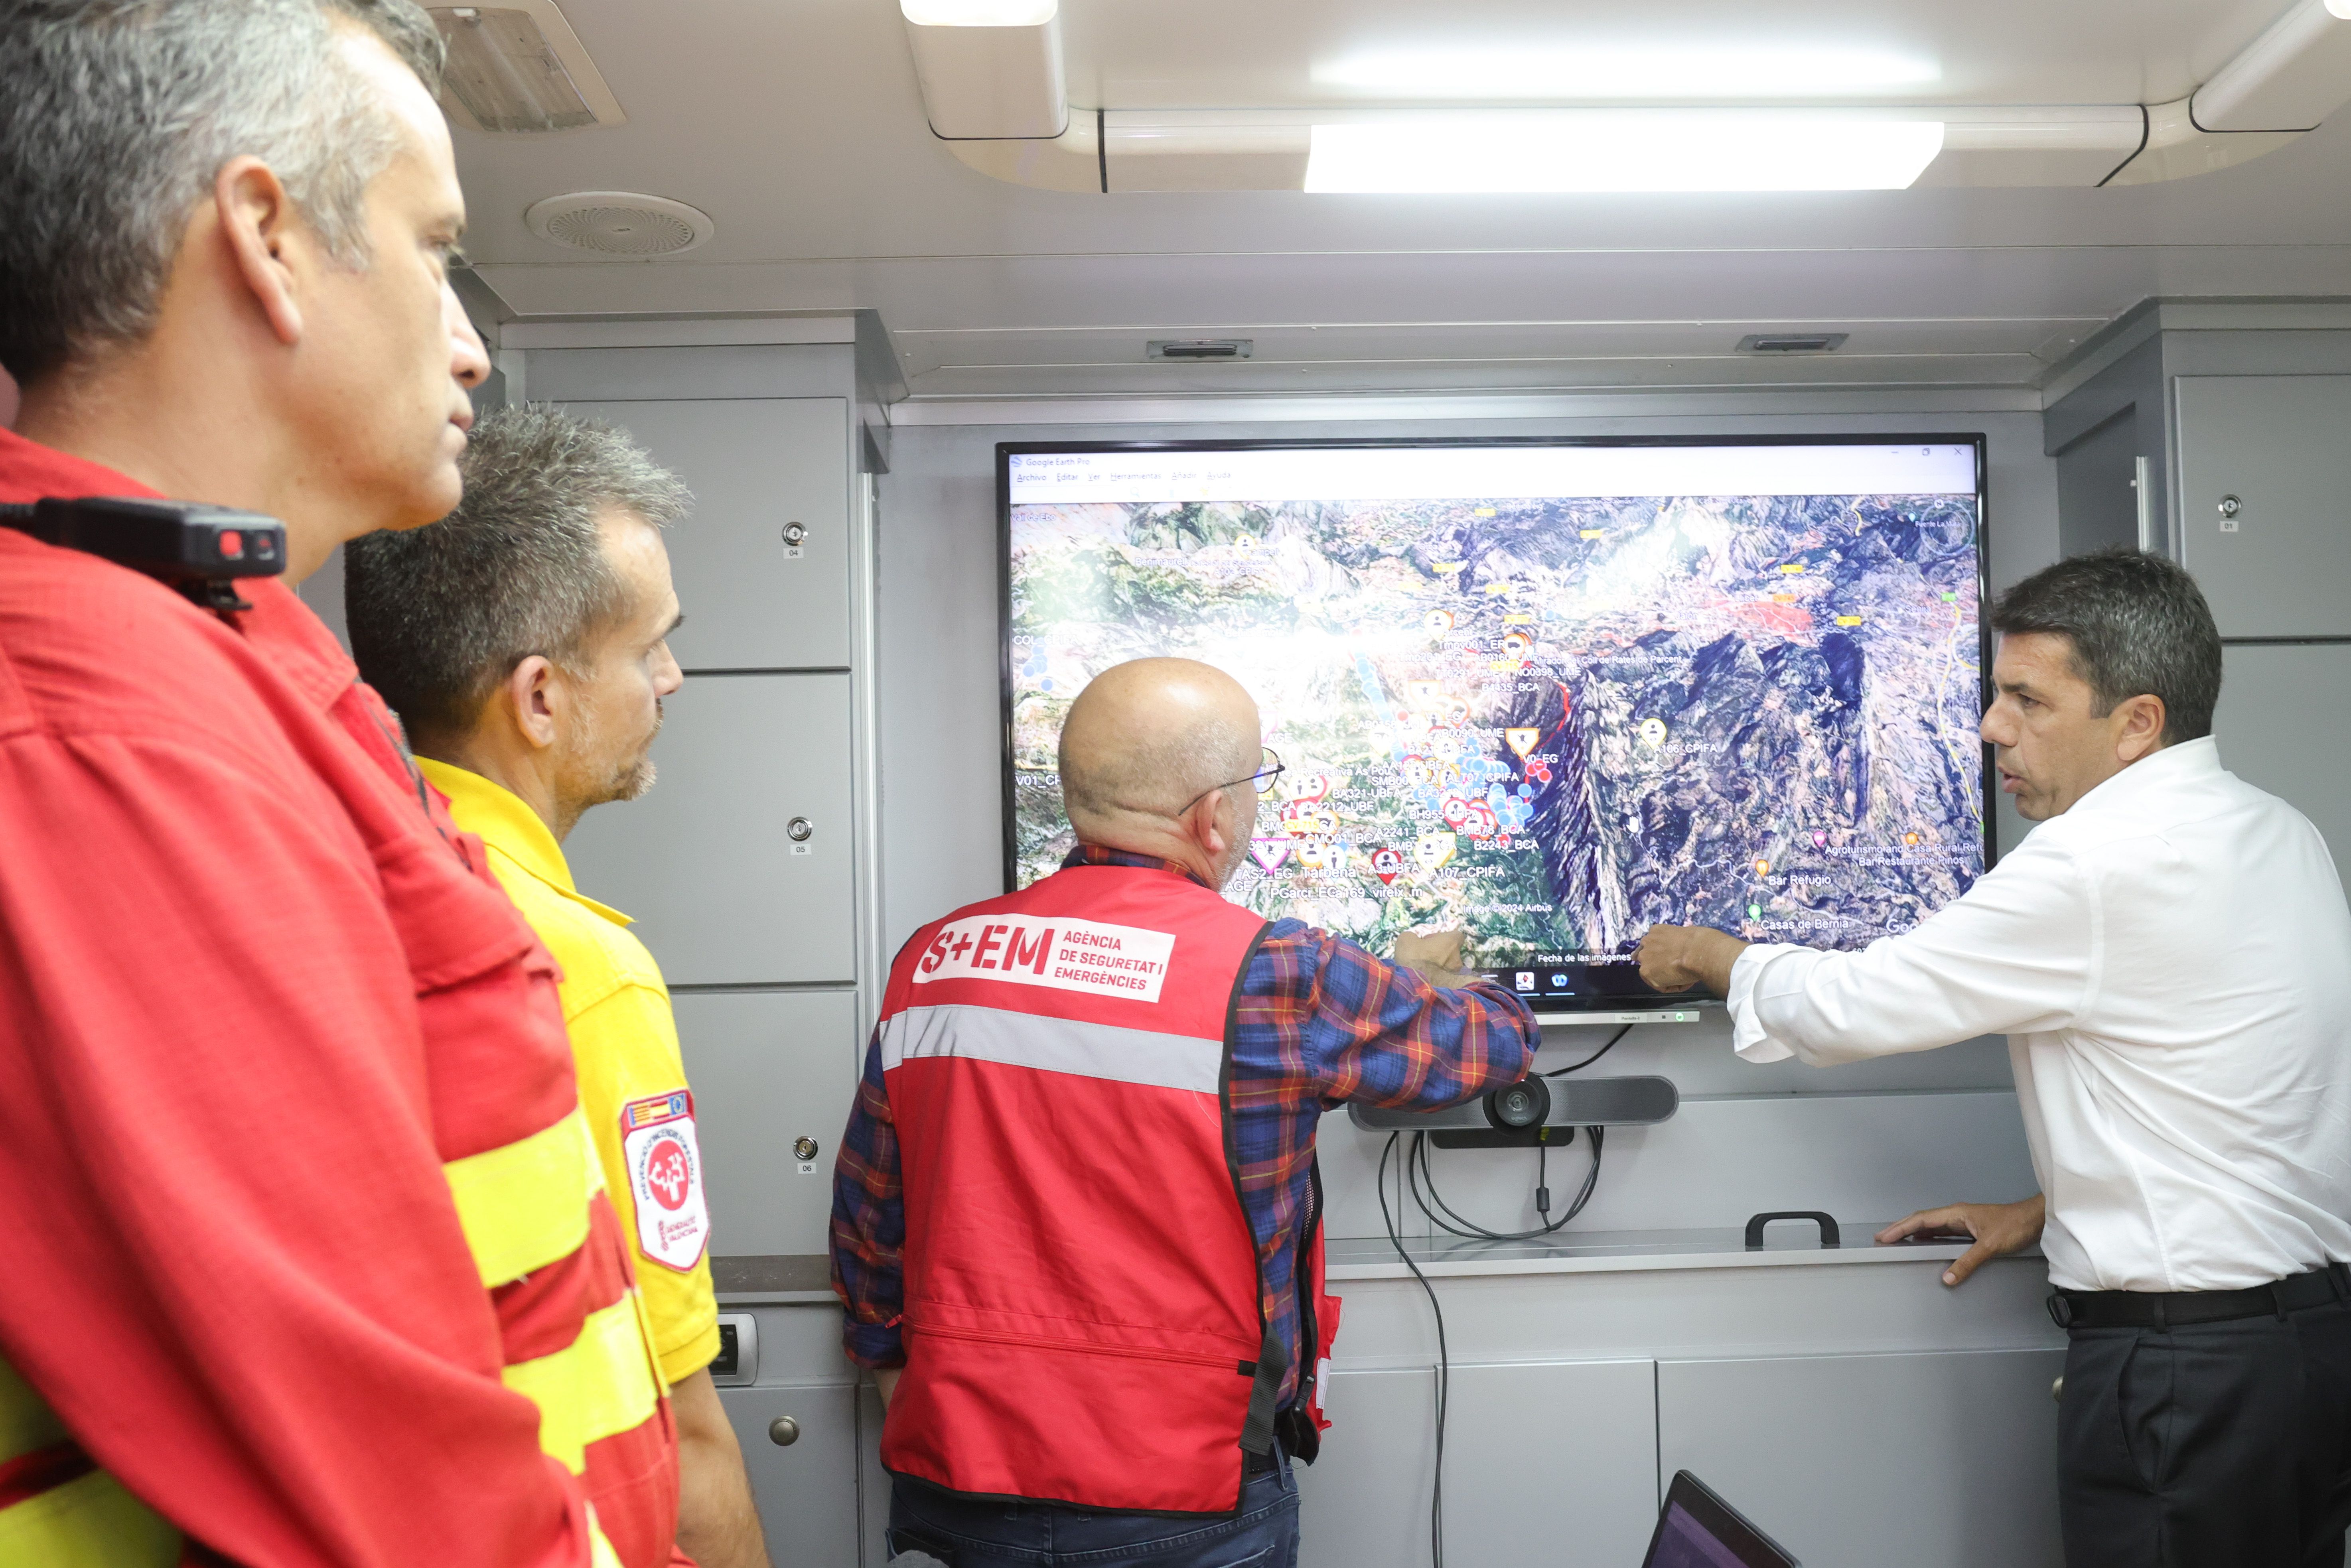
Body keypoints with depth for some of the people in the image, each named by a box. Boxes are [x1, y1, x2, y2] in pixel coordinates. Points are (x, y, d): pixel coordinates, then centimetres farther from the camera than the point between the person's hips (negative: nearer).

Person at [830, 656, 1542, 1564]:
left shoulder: (932, 960, -1)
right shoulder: (1267, 977, -15)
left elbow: (868, 1214, 9)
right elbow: (1496, 1040, 1)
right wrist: (1438, 981, 24)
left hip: (959, 1486, 4)